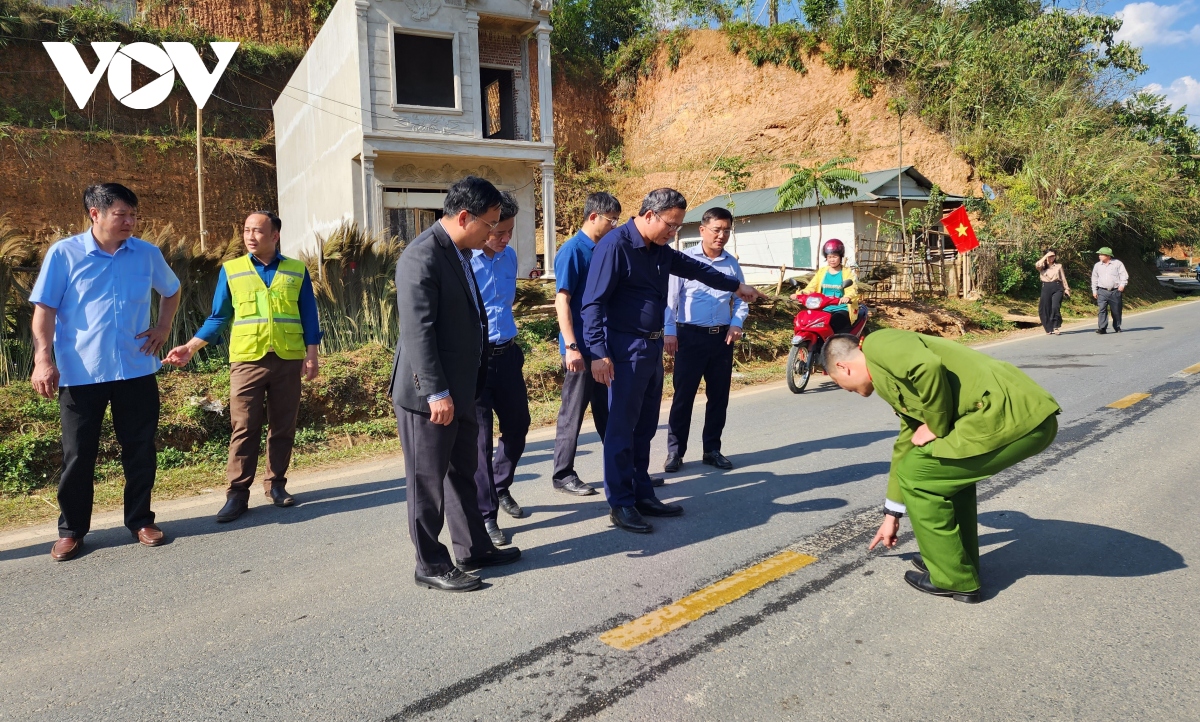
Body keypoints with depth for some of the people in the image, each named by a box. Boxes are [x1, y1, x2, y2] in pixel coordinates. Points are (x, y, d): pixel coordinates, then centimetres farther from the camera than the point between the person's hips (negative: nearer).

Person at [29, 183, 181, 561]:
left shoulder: (148, 254, 4)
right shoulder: (63, 253, -4)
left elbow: (171, 290, 22)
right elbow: (44, 309, -4)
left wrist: (163, 327, 9)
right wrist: (43, 359, -13)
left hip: (136, 370, 2)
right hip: (80, 372, -2)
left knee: (141, 451, 8)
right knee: (78, 455, 6)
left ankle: (141, 520, 23)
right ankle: (71, 530, 20)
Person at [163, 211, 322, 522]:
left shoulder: (296, 270, 6)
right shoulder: (230, 270, 6)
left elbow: (308, 316, 7)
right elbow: (219, 318, 9)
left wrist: (312, 354, 0)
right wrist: (191, 347, 1)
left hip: (288, 360, 1)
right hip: (247, 360, 0)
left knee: (283, 427, 7)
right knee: (244, 428, -2)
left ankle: (276, 484, 20)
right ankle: (237, 493, 4)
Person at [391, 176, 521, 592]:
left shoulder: (461, 253, 12)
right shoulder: (422, 256, -18)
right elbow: (417, 331, -23)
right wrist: (436, 393, -24)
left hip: (460, 390, 10)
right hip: (429, 394, -10)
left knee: (462, 474, 19)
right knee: (428, 482, 4)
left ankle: (473, 549, 32)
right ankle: (431, 566, 16)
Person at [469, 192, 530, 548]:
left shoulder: (510, 256, 8)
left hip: (507, 354, 7)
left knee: (518, 426, 16)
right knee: (479, 438, 0)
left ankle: (500, 486, 41)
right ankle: (485, 515, 13)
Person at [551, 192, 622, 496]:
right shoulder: (572, 251, -12)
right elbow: (562, 301, -17)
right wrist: (571, 346, -23)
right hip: (582, 347, -8)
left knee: (607, 410, 16)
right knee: (573, 411, 1)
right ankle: (563, 475, 12)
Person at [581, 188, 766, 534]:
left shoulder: (661, 250, 12)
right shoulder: (615, 245, -14)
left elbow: (695, 268, 29)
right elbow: (593, 302, -17)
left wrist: (736, 286, 37)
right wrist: (598, 352, -22)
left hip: (653, 347, 9)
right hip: (626, 349, -8)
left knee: (645, 427, 13)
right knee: (621, 427, -2)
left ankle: (642, 494, 24)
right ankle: (620, 503, 7)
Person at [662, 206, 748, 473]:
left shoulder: (732, 264, 9)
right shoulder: (684, 259, -4)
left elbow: (740, 299, 16)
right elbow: (670, 297, -5)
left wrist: (737, 323, -2)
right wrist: (669, 331, -10)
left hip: (722, 337, 5)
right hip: (690, 335, -4)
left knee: (719, 396, 10)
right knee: (683, 396, 0)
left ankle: (712, 450, 22)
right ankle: (675, 451, 8)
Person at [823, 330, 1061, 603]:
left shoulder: (879, 344, 1)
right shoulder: (894, 379, 28)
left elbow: (929, 367, -20)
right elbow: (906, 447, 37)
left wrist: (936, 427, -3)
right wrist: (892, 515, 45)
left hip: (1010, 417, -10)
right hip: (1030, 416, 10)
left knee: (917, 474, 4)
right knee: (950, 468, 29)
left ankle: (953, 579, 14)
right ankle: (960, 564, 34)